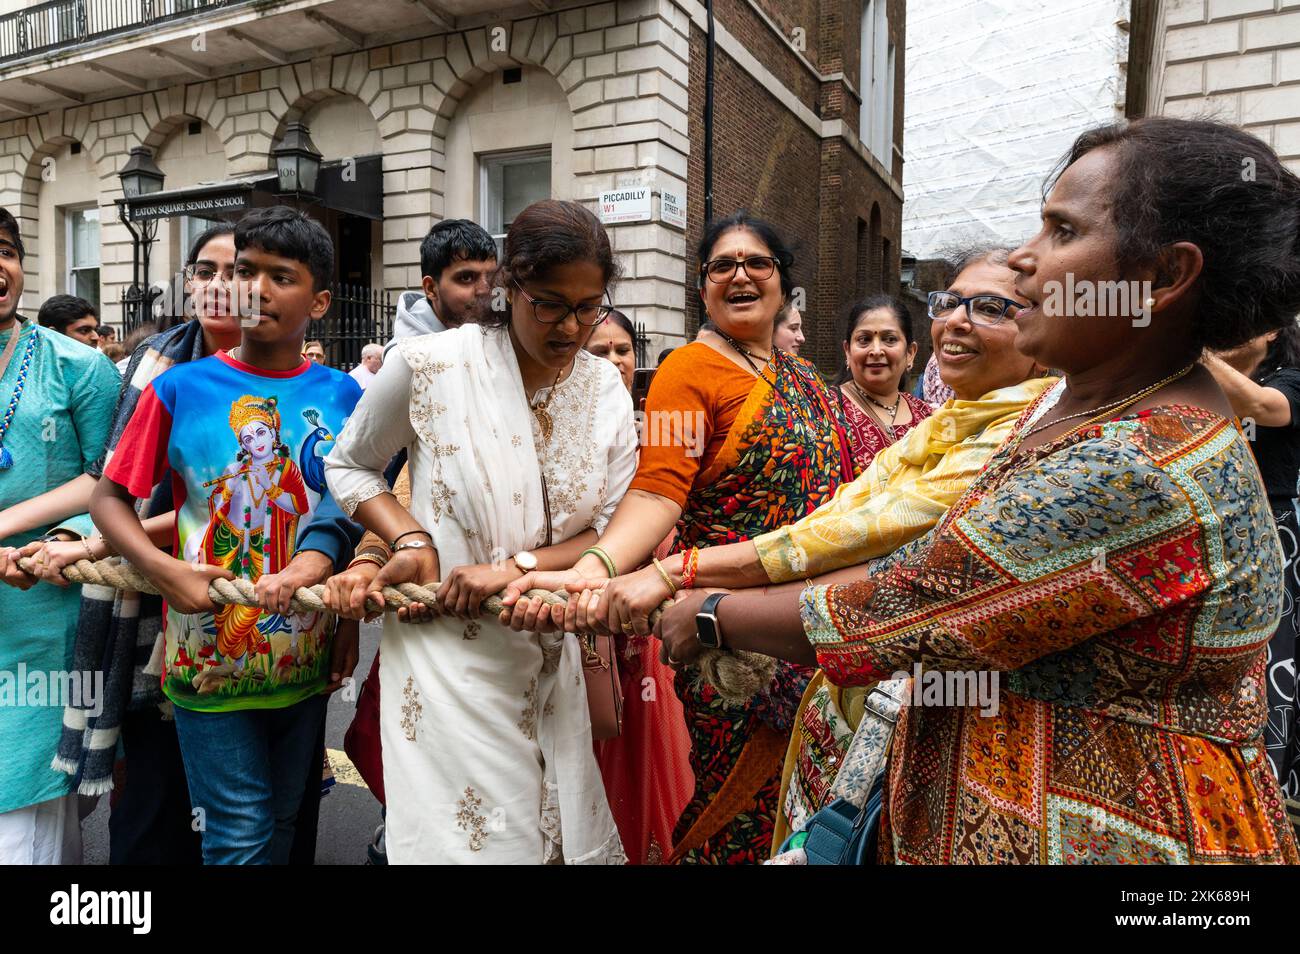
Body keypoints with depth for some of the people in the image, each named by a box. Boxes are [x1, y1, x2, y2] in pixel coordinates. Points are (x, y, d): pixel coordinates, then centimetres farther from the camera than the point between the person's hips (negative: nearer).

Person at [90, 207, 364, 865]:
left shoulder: (343, 396, 0)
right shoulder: (180, 389, -5)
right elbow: (109, 498, -1)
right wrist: (163, 570, -18)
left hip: (308, 660, 3)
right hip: (210, 659, -2)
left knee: (283, 824, 19)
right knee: (240, 836, 4)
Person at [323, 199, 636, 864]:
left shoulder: (605, 387, 1)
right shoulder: (429, 364, -11)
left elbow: (610, 533, 0)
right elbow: (348, 465, 4)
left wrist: (516, 568, -16)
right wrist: (409, 540, -13)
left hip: (553, 658, 4)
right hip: (446, 653, -4)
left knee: (570, 838, 15)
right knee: (465, 837, 3)